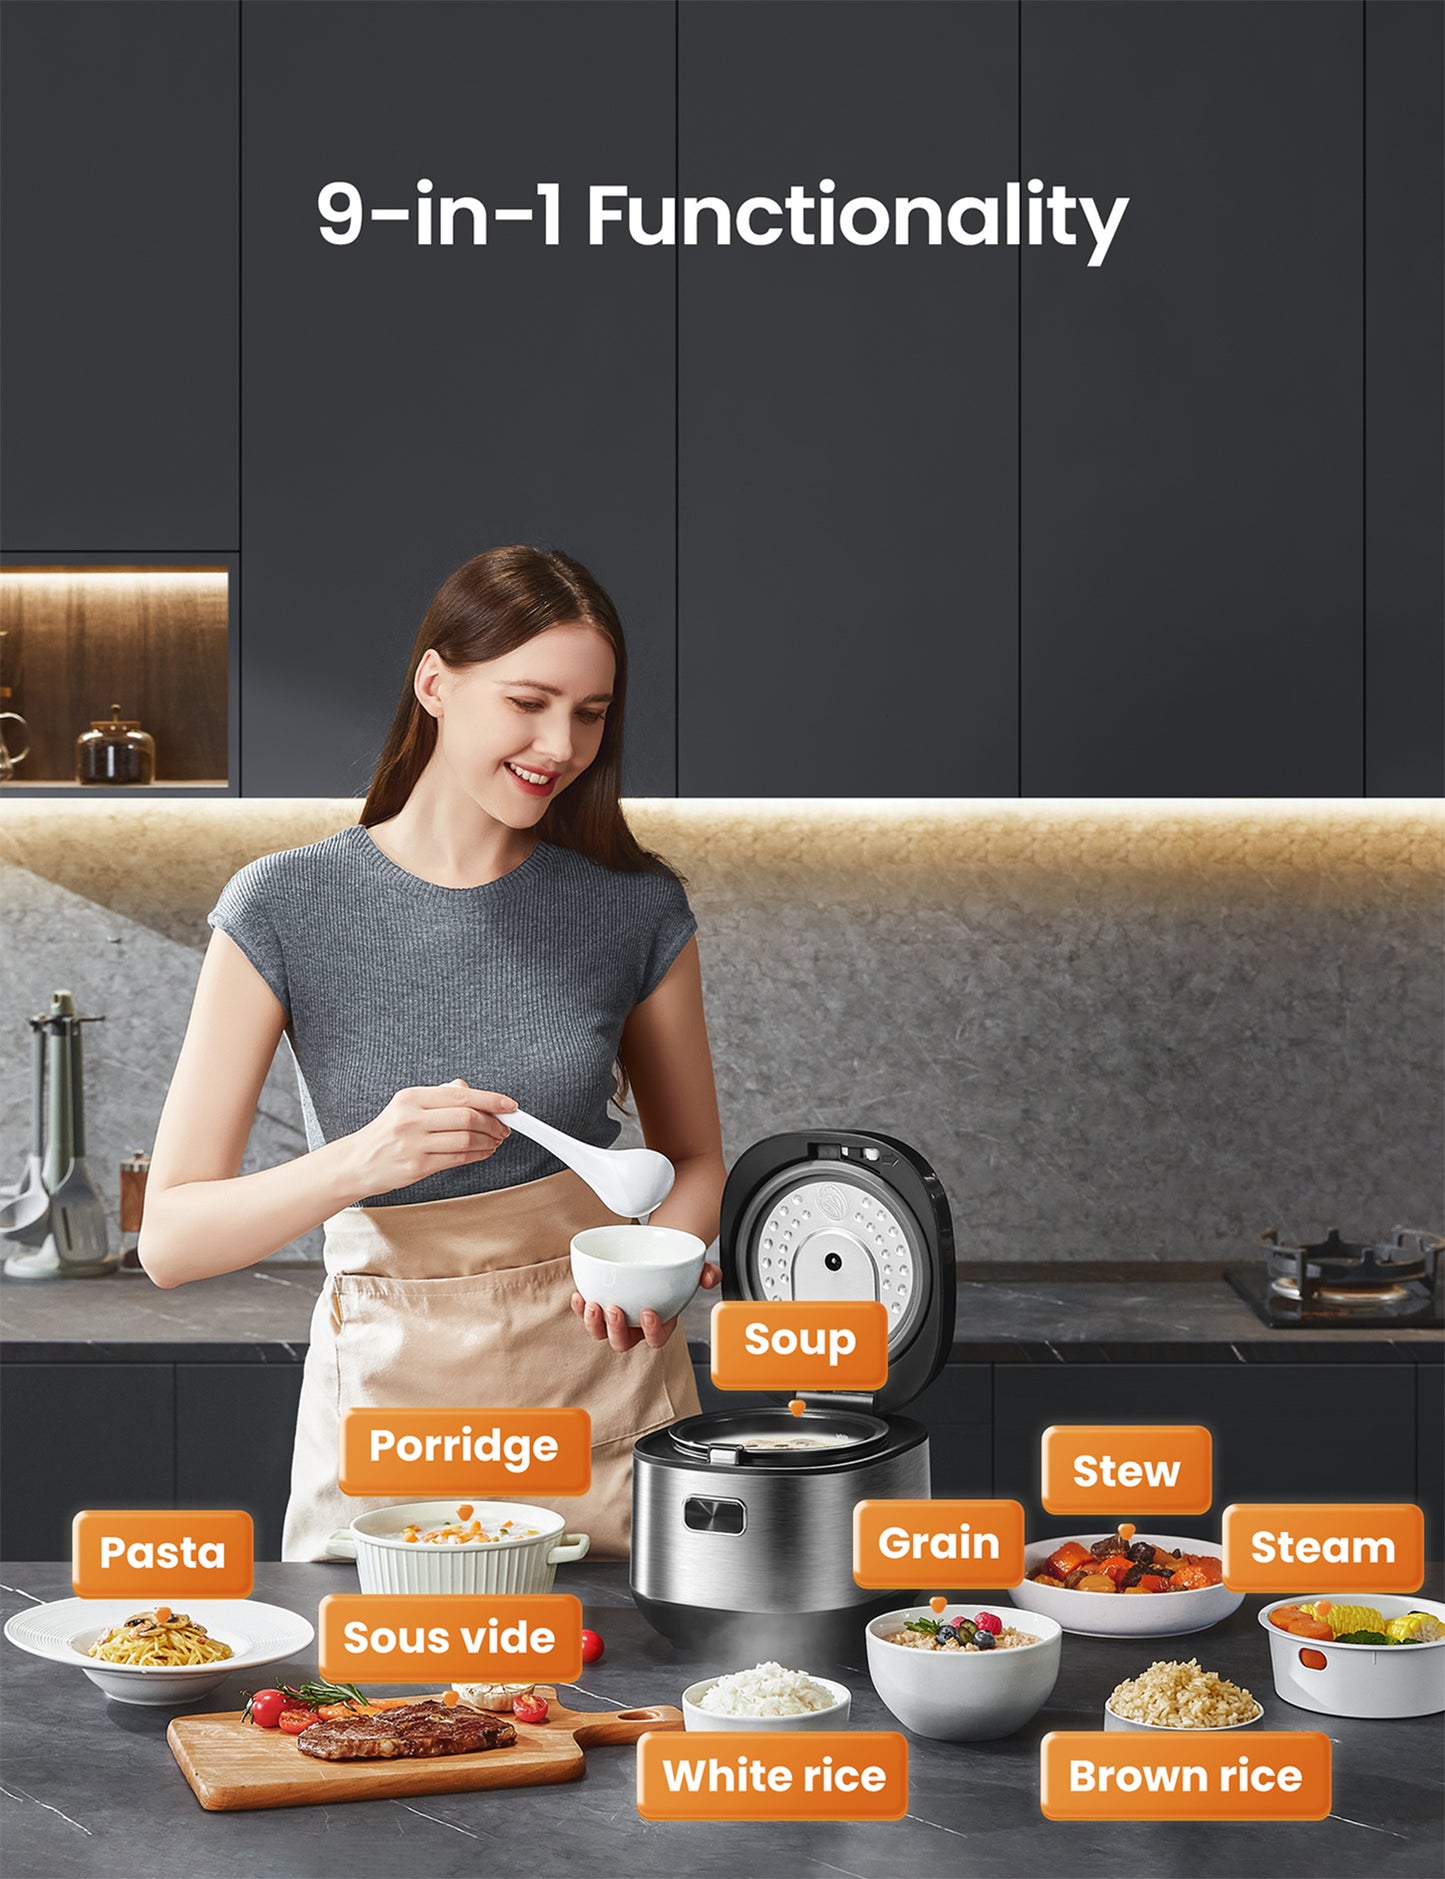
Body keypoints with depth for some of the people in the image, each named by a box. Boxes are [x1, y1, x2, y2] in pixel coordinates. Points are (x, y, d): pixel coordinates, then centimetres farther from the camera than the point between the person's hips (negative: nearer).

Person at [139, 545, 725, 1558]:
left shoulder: (635, 906, -1)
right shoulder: (286, 907, -8)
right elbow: (172, 1237, -10)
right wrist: (362, 1161, -27)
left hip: (607, 1398, 2)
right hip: (395, 1392, -1)